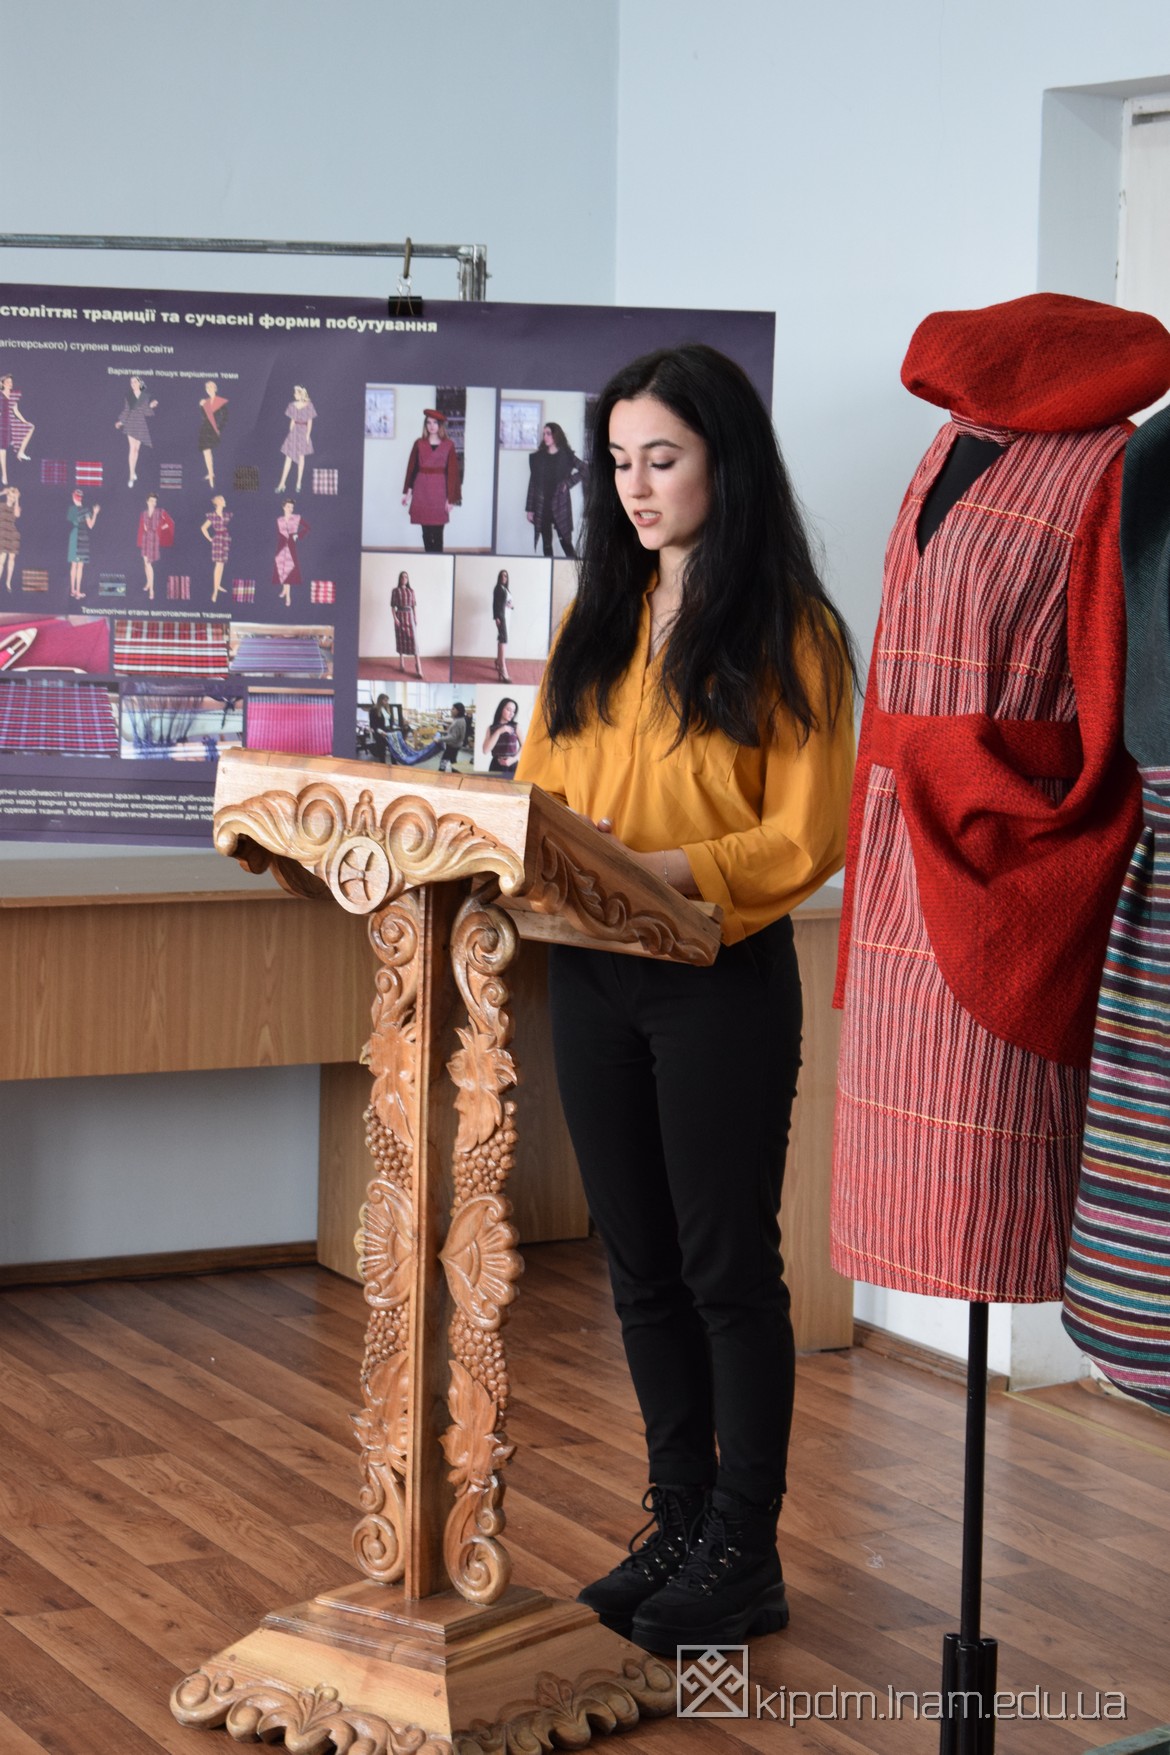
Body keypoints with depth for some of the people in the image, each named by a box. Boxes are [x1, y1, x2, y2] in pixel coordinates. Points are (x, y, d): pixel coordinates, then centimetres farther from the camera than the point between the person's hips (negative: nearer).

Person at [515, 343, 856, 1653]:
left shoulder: (787, 633, -6)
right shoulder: (596, 620, 13)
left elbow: (803, 841, -12)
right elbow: (539, 783, 14)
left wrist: (657, 870, -25)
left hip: (722, 981, -6)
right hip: (593, 979, 6)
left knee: (728, 1267, 2)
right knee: (642, 1267, 12)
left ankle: (744, 1557, 12)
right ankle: (680, 1527, 24)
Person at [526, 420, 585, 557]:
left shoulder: (566, 456, 0)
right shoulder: (537, 457, 6)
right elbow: (532, 483, 6)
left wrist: (569, 482, -6)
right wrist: (530, 509, 3)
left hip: (560, 504, -2)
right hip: (542, 505, 2)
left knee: (566, 541, -5)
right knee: (546, 543, 6)